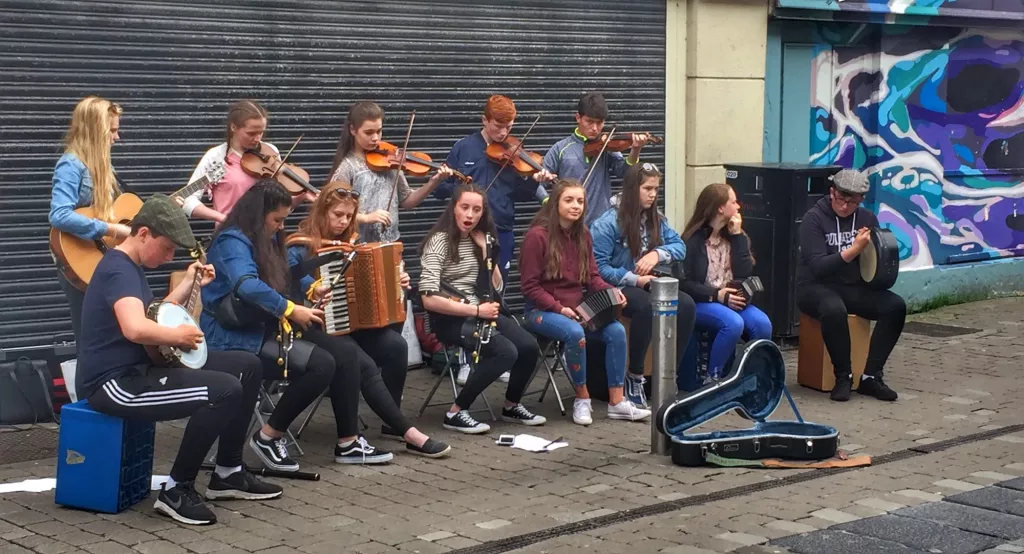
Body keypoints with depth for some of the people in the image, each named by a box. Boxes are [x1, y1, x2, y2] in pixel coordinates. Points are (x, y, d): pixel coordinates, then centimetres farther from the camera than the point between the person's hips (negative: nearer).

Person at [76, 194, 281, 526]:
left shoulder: (130, 266, 16)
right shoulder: (119, 269, -19)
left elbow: (155, 316, 26)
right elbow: (136, 329, -36)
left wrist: (189, 283, 21)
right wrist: (178, 335, -18)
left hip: (140, 368, 11)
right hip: (114, 382, -11)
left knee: (247, 366, 9)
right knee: (225, 390, -27)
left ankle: (228, 473, 18)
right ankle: (177, 490, -14)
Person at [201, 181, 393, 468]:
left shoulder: (266, 240, 15)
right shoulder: (233, 241, -16)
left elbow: (286, 279, 29)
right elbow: (247, 286, -34)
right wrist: (291, 310, -28)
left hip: (266, 327, 10)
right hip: (236, 337, -10)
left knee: (345, 352, -6)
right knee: (321, 364, -25)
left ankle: (348, 443, -1)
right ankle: (268, 436, -10)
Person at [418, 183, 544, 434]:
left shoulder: (478, 239, 10)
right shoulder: (439, 241, -13)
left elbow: (496, 287, 7)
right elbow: (429, 299, -22)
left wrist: (485, 249, -5)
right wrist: (476, 310, -19)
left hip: (479, 312, 7)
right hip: (450, 319, -7)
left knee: (529, 346, -13)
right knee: (506, 352, -27)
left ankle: (511, 406, 11)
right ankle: (456, 413, -16)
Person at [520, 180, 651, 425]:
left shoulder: (583, 234, 8)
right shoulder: (538, 235, -12)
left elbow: (592, 277, 11)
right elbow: (530, 287, -11)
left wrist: (611, 291, -10)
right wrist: (559, 308, -21)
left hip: (577, 309, 6)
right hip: (542, 311, -6)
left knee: (616, 331, -19)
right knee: (574, 333, -36)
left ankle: (617, 402, -12)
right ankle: (582, 398, -14)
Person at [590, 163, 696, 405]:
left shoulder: (656, 220, 9)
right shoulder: (608, 223, -12)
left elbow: (680, 247, 5)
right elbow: (598, 267, -16)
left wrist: (658, 254, -16)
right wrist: (635, 280, -22)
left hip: (646, 284, 6)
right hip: (617, 288, -6)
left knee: (686, 305, -22)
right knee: (646, 306, -38)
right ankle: (635, 377, -21)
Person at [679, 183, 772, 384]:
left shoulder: (734, 236, 12)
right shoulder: (694, 239, -5)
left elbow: (745, 274, -2)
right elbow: (684, 283, -11)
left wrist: (737, 236, -4)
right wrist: (716, 295, -19)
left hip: (731, 300, 5)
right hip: (702, 302, -5)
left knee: (762, 324, -24)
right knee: (734, 323, -34)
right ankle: (712, 379, -20)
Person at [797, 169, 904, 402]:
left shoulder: (867, 218, 8)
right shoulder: (814, 218, -8)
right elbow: (818, 266, -18)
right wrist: (854, 249, -28)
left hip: (854, 287, 5)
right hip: (816, 287, -5)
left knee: (896, 305, -20)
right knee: (834, 309, -39)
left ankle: (871, 376, -17)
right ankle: (843, 376, -21)